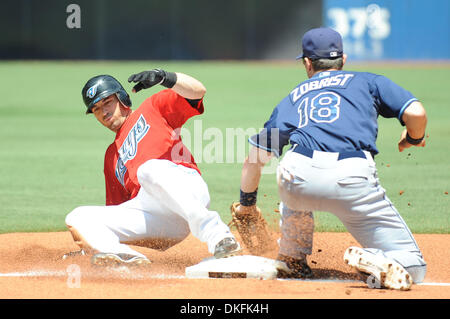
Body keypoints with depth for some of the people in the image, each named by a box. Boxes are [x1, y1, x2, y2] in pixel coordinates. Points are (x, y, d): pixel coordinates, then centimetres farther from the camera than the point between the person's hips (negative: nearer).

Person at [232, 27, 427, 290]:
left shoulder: (293, 98, 32)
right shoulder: (367, 81, 27)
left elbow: (254, 159, 31)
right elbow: (416, 113, 11)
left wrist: (247, 204, 46)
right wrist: (413, 139, 34)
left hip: (298, 179, 2)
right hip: (352, 179, -2)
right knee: (412, 269, 5)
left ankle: (293, 261, 36)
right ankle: (375, 262, -26)